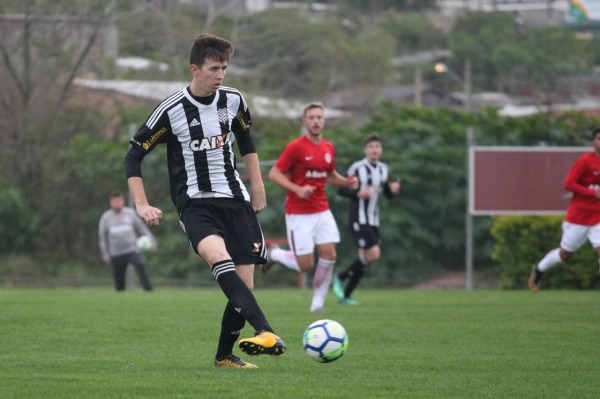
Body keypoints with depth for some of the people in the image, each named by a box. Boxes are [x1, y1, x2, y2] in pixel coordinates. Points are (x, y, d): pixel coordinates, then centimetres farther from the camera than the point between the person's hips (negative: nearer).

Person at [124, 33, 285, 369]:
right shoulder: (172, 111, -8)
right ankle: (268, 334, -49)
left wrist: (258, 185, 20)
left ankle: (225, 356, 21)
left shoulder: (233, 101, 5)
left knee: (244, 286, -3)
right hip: (196, 203, -5)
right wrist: (142, 205, -8)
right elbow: (134, 156, -1)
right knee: (218, 255, -35)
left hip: (235, 201, 5)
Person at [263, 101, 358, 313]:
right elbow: (274, 174, -10)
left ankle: (318, 302, 6)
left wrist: (346, 182, 3)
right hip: (298, 214, -5)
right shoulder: (295, 147, -12)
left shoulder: (328, 148, 8)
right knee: (306, 265, -6)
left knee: (329, 256, -8)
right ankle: (274, 254, 24)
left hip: (322, 211, 5)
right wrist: (298, 189, -23)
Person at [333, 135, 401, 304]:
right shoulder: (357, 168, -11)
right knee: (373, 254, -19)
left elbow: (387, 193, 19)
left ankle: (345, 295, 17)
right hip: (358, 219, -7)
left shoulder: (384, 170, 10)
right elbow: (341, 189, -10)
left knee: (364, 259, 7)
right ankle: (340, 278, -1)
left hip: (373, 220, 7)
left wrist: (393, 190, -4)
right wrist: (359, 194, -24)